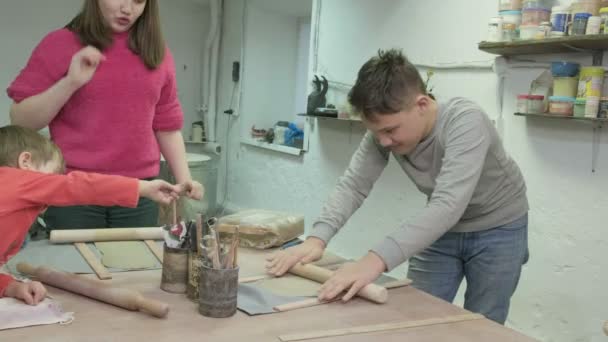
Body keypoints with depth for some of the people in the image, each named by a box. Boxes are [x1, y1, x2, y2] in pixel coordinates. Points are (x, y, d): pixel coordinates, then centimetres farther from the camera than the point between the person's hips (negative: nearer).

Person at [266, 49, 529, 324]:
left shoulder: (465, 123, -35)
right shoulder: (385, 127, -19)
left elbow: (448, 205, -46)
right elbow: (353, 185, -20)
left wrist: (376, 260, -56)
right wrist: (317, 239, -38)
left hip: (497, 230, -4)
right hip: (441, 229, 4)